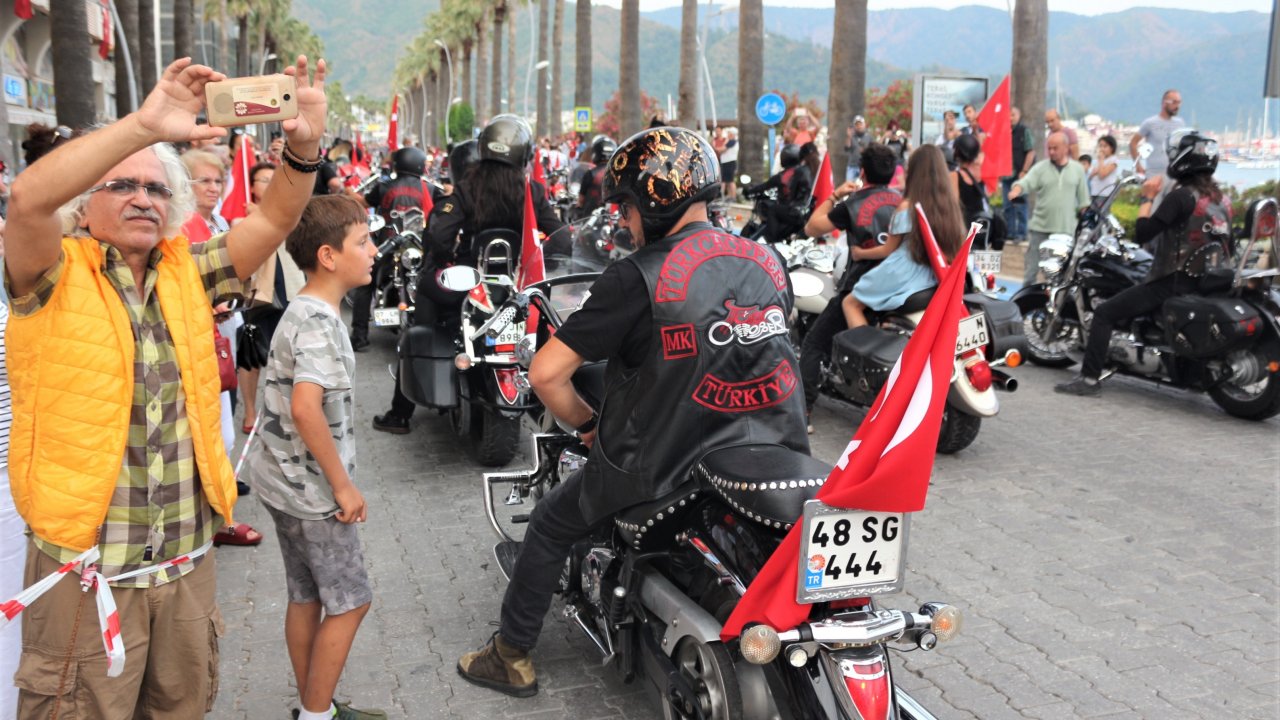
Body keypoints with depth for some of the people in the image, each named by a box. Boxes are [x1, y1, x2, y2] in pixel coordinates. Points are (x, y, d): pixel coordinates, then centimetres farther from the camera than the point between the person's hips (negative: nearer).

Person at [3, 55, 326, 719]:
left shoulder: (187, 273, 6)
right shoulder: (57, 275, -6)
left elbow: (273, 219, -3)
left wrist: (304, 146, -22)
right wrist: (144, 126, -33)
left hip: (187, 557, 4)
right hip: (85, 564, -4)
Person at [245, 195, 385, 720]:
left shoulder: (304, 311, 9)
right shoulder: (318, 321, -22)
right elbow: (306, 408, -34)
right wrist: (343, 484, -24)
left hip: (288, 481, 9)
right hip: (311, 489, -9)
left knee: (307, 598, 17)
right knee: (349, 602, 3)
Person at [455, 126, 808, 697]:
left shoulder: (638, 277, -17)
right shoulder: (768, 263, 1)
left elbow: (545, 374, -16)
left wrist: (587, 425, 3)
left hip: (659, 469, -5)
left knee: (550, 525, 21)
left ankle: (512, 656, 34)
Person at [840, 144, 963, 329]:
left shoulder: (907, 207, -13)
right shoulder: (951, 205, 1)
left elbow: (888, 250, -4)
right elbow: (954, 244, 14)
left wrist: (860, 253, 12)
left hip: (906, 277, -6)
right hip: (936, 277, 6)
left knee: (850, 303, 7)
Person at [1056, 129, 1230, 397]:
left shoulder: (1182, 196, -14)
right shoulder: (1222, 199, 11)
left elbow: (1142, 234, -18)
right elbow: (1229, 247, 17)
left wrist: (1147, 198, -6)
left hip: (1173, 282, -8)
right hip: (1208, 282, 9)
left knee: (1104, 313, -7)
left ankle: (1089, 378, -15)